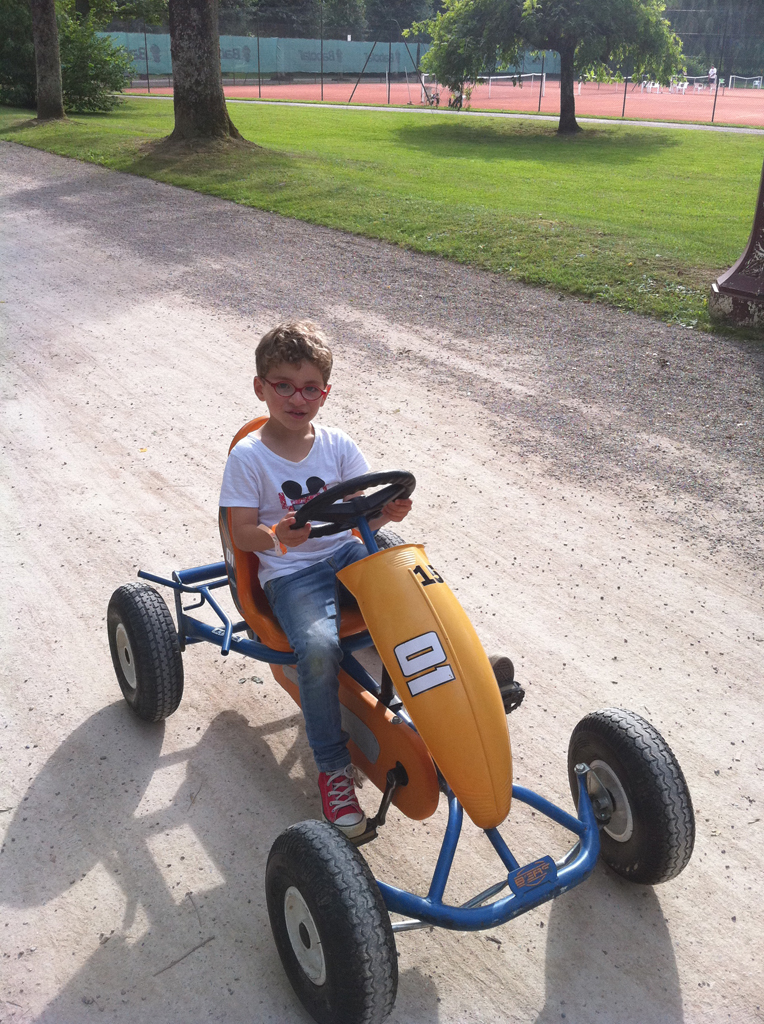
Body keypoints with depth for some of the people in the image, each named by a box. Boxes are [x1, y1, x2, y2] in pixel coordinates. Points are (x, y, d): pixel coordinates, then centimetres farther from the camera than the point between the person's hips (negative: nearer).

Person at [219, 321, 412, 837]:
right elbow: (242, 532, -5)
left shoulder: (338, 445, 5)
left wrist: (384, 513, -18)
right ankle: (333, 768, -12)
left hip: (347, 552, 4)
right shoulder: (248, 457, -4)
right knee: (318, 646, -31)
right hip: (289, 571, -4)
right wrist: (277, 535, -27)